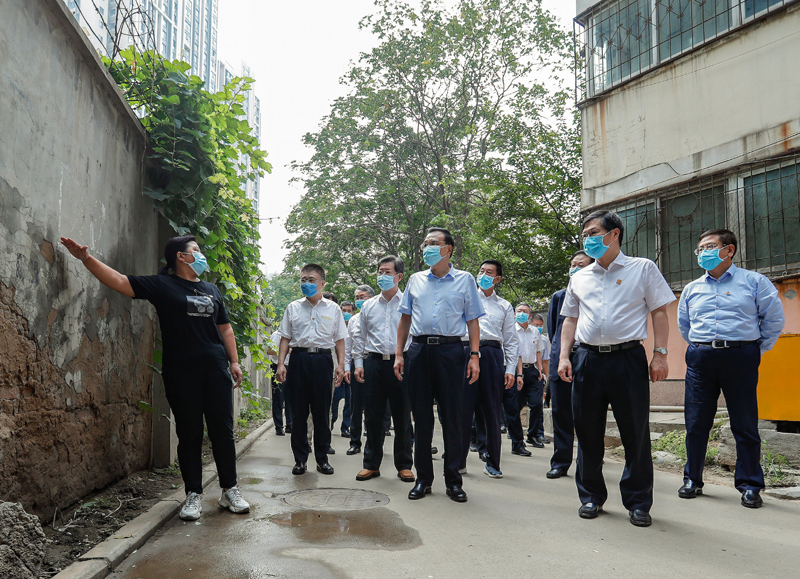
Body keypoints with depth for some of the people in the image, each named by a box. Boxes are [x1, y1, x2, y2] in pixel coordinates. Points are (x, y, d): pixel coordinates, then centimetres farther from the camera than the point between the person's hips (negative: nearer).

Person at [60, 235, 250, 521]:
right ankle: (194, 494, 14)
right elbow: (119, 281, -6)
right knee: (189, 434, 3)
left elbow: (225, 328, 19)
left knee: (223, 431, 4)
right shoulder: (162, 285, 3)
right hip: (180, 373, -3)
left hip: (215, 369, 3)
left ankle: (230, 490, 14)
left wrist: (234, 362, 11)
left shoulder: (211, 290, 16)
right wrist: (86, 258, -18)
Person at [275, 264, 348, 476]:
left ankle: (322, 458, 14)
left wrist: (341, 365, 1)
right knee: (298, 411, 3)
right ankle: (300, 458, 12)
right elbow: (285, 338, 11)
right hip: (299, 358, 1)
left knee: (322, 411, 3)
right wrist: (281, 363, 1)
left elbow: (339, 339, 10)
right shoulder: (293, 308, 11)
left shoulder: (333, 308, 10)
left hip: (323, 359, -1)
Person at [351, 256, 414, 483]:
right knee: (373, 416, 6)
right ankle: (372, 464, 16)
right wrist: (358, 363, 8)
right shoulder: (369, 305, 14)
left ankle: (404, 465, 14)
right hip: (374, 362, 3)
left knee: (402, 417, 2)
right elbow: (359, 336, 17)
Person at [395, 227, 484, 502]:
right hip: (419, 350, 2)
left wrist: (474, 356, -4)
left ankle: (453, 480, 12)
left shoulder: (465, 279, 8)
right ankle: (423, 477, 17)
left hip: (450, 350, -2)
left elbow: (473, 321, 6)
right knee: (421, 416, 6)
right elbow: (405, 318, 17)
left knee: (452, 416, 1)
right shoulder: (416, 280, 15)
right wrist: (399, 353, 9)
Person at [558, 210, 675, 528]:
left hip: (628, 358, -3)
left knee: (636, 433, 0)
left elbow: (659, 312, 3)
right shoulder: (579, 278, 16)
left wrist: (660, 354, -6)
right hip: (588, 359, 4)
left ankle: (638, 502, 13)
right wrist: (564, 356, 7)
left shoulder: (642, 268, 6)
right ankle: (591, 496, 22)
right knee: (588, 431, 7)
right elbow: (570, 319, 18)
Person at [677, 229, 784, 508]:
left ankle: (750, 486, 12)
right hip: (700, 359, 3)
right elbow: (684, 325, 27)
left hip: (740, 358, -3)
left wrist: (757, 350, 7)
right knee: (696, 423, 5)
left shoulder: (753, 281, 4)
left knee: (745, 425, 1)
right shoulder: (692, 288, 15)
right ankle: (692, 480, 16)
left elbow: (774, 318, 7)